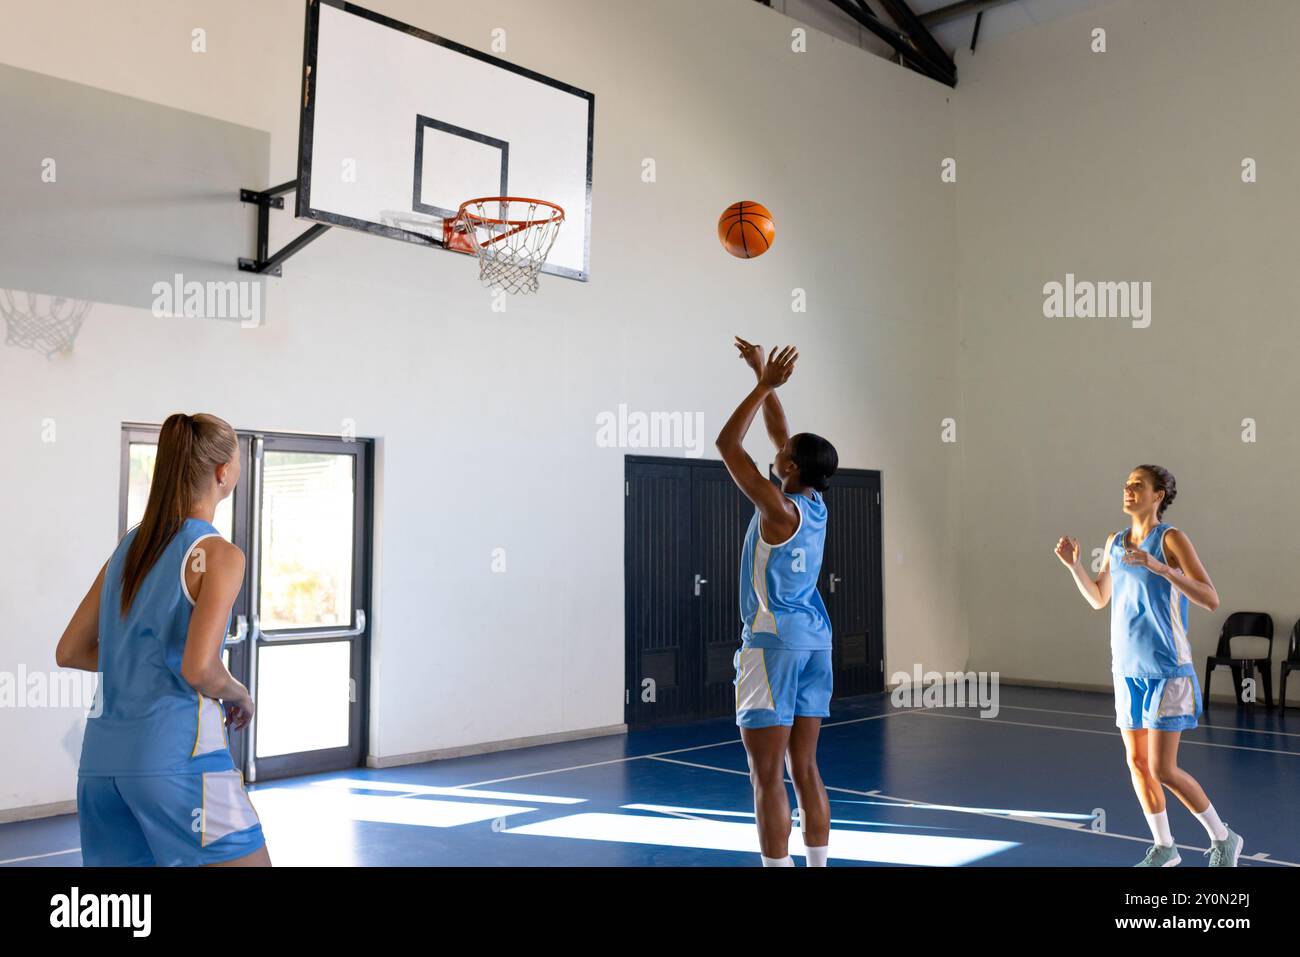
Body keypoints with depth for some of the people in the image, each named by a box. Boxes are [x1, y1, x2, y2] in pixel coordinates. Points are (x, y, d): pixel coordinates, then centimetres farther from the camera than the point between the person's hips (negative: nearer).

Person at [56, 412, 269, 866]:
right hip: (176, 753, -7)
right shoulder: (219, 554, -9)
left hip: (101, 757, 8)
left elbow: (69, 652, 17)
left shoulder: (128, 548, 12)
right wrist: (239, 695, -1)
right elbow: (199, 669, -20)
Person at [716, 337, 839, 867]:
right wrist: (765, 379, 18)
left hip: (773, 644, -8)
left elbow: (727, 445, -12)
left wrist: (764, 385, -8)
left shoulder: (779, 509, -15)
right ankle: (818, 863, 19)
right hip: (815, 640, 8)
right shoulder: (816, 504, 6)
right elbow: (779, 431, 16)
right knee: (805, 770, 14)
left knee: (768, 777, -3)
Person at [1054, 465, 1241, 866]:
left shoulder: (1171, 539, -11)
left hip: (1167, 671, -6)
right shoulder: (1115, 542, 8)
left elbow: (1211, 600, -18)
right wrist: (1073, 564, 3)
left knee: (1162, 770, -5)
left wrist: (1161, 567, -30)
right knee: (1137, 762, 10)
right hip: (1128, 670, 6)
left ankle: (1222, 838, 17)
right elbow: (1098, 599, 19)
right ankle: (1163, 848, 26)